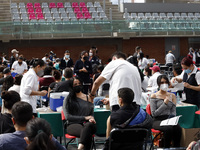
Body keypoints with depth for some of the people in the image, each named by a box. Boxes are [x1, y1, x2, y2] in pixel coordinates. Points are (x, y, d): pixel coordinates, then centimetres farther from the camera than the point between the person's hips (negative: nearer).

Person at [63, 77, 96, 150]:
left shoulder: (88, 98, 22)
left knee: (89, 125, -39)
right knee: (87, 133, -38)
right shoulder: (68, 99, 11)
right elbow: (67, 116, 1)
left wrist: (91, 119, -4)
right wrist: (85, 118, -6)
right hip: (73, 125, -2)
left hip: (87, 123, 2)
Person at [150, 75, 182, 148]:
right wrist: (164, 103, -10)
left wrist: (172, 118, -10)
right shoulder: (154, 96, 2)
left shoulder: (172, 96, 15)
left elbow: (174, 111, 12)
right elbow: (154, 113, -4)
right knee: (169, 128, -36)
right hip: (157, 120, -3)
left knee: (178, 128, -31)